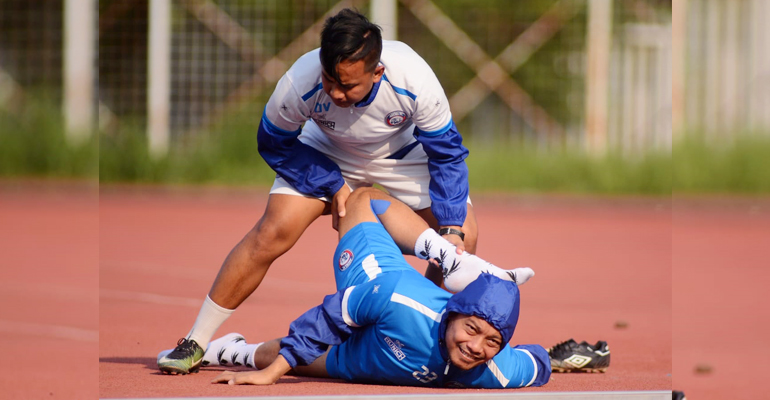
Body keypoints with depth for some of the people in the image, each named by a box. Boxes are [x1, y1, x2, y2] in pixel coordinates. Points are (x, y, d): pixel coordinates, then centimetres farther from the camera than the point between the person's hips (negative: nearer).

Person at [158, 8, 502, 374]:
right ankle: (195, 343, -8)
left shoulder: (416, 82, -38)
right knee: (273, 231, -19)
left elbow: (448, 154, -22)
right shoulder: (299, 83, -38)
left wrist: (451, 228, -29)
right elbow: (275, 144, -15)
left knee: (464, 237, -14)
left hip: (401, 152, 1)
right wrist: (331, 185, -21)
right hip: (326, 155, -1)